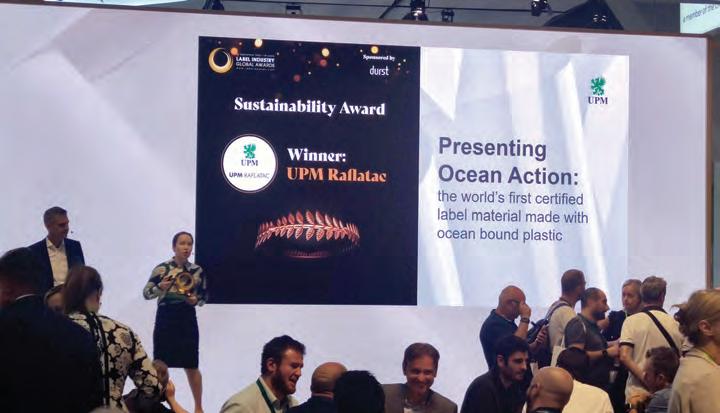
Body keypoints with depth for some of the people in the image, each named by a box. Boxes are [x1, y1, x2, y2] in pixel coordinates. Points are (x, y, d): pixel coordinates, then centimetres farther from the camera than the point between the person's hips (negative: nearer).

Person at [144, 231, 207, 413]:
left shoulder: (197, 270, 3)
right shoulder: (161, 268, -3)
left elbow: (204, 296, 12)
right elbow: (146, 293, -3)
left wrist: (195, 300, -9)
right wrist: (160, 287, -20)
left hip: (187, 319, 1)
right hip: (165, 318, -1)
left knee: (191, 366, 5)